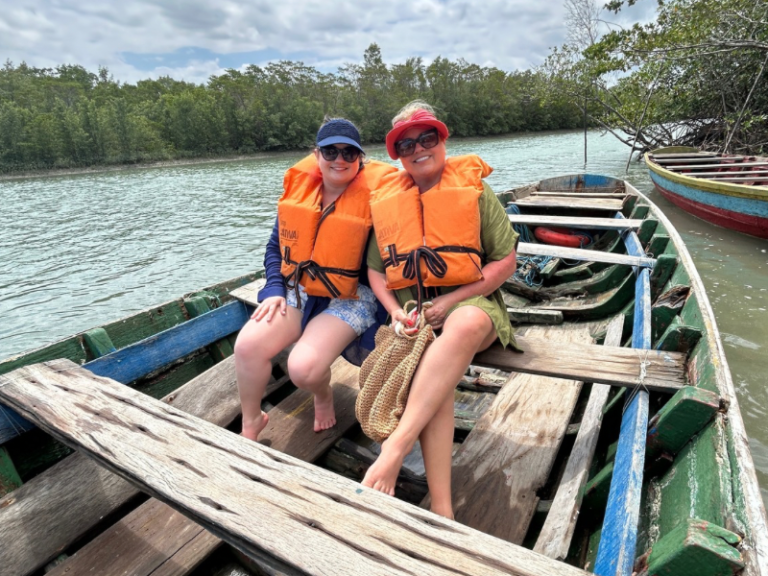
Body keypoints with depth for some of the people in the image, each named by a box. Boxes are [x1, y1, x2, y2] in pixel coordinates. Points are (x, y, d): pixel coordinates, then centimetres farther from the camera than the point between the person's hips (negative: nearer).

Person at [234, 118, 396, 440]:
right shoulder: (298, 186, 4)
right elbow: (276, 246, 12)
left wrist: (388, 309, -15)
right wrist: (275, 290, 0)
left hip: (350, 299, -4)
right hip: (298, 290, 5)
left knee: (303, 367, -26)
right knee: (248, 344, -16)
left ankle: (323, 395, 16)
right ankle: (250, 424, 12)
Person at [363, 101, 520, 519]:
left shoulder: (473, 188, 5)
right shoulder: (386, 199, 13)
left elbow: (505, 262, 0)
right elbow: (375, 269, 15)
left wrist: (450, 301, -11)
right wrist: (395, 311, -5)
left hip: (469, 301, -1)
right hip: (411, 309, 2)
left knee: (465, 326, -39)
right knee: (435, 376, -30)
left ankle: (395, 449, -40)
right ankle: (441, 507, -27)